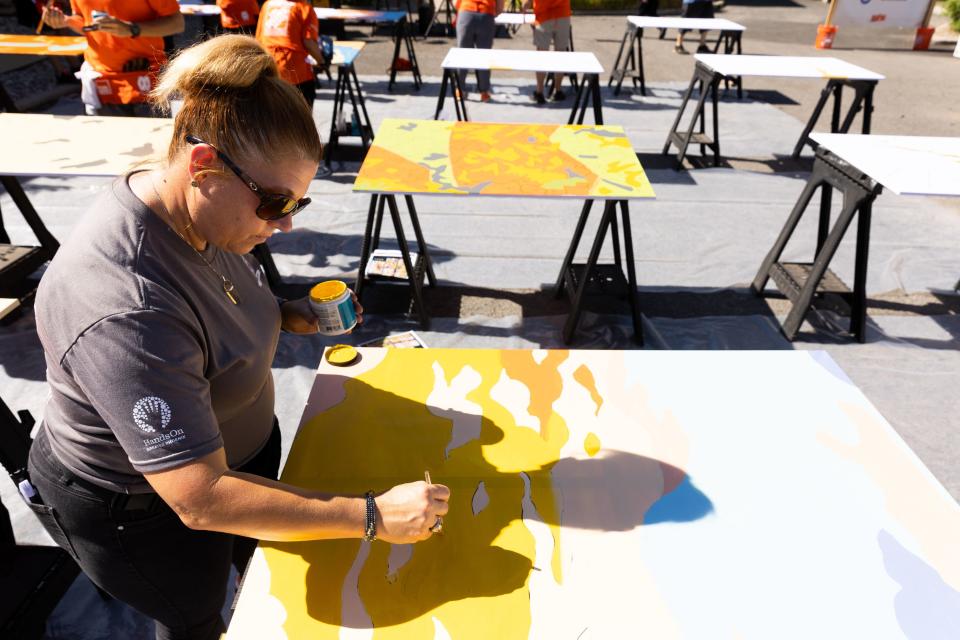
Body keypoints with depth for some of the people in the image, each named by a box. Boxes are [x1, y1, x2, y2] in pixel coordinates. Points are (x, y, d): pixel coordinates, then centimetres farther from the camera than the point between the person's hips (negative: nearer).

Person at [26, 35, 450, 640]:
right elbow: (201, 499, -39)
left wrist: (285, 315, -11)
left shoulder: (201, 214, -15)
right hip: (142, 510, -7)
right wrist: (374, 516, -38)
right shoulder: (124, 313, -41)